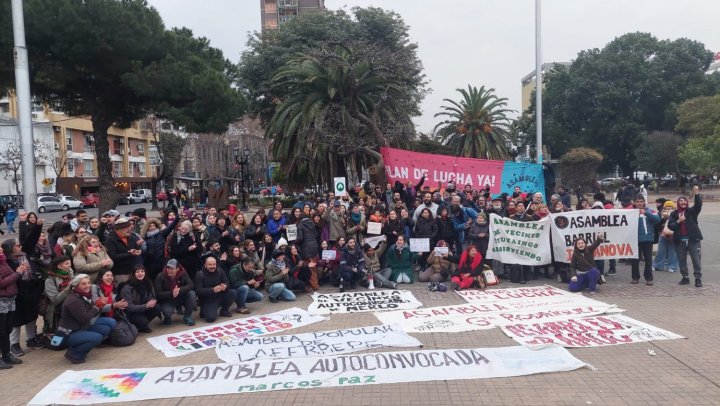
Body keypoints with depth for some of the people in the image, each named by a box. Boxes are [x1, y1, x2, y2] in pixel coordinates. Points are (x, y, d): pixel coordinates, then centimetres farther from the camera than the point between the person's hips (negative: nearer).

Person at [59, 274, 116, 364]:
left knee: (111, 323, -3)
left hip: (82, 327, 9)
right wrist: (97, 306, -17)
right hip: (70, 333, -9)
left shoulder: (85, 295, 2)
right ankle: (73, 353, -6)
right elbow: (84, 319, -25)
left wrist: (100, 304, -13)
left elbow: (92, 314, 6)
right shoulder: (73, 300, -24)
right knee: (97, 337, -29)